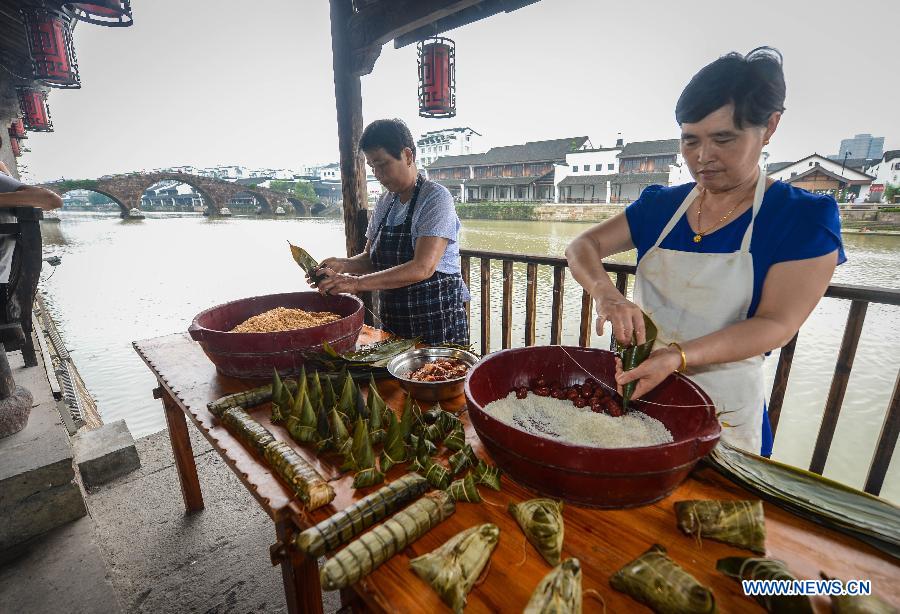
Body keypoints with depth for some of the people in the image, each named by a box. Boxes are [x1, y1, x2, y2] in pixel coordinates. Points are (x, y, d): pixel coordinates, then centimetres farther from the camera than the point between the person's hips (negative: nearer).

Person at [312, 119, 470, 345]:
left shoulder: (436, 197, -13)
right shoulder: (385, 202, 9)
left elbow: (423, 268, -25)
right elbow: (371, 258, 13)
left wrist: (357, 283, -27)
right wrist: (344, 265, -8)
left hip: (438, 321, -6)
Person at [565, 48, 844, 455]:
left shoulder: (806, 216, -8)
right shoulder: (660, 205, 1)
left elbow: (777, 323, -16)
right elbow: (582, 247, -5)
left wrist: (677, 356, -33)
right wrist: (605, 293, -27)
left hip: (722, 412, -3)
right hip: (634, 384, 4)